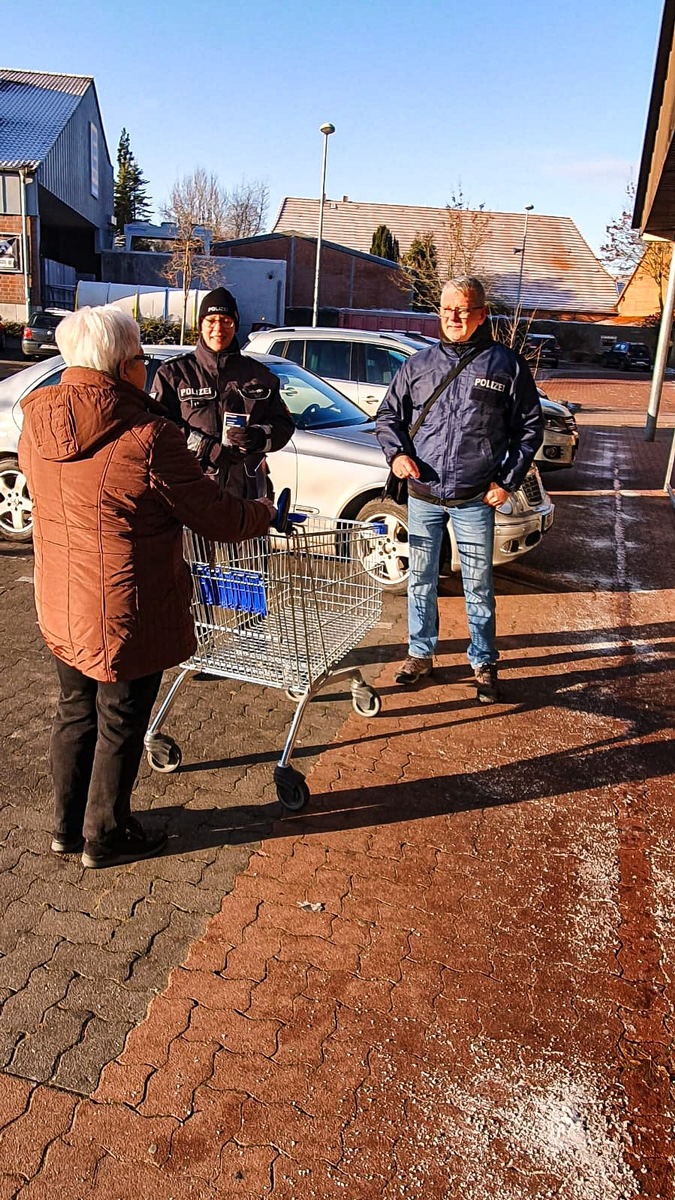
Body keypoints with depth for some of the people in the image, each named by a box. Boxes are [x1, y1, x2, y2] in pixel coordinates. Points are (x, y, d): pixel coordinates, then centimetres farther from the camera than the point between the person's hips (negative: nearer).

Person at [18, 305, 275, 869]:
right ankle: (106, 837, 30)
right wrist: (263, 512, 5)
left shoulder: (37, 425, 0)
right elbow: (216, 515, -15)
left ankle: (68, 826, 38)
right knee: (121, 724, 12)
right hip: (127, 612, -7)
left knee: (76, 711, 22)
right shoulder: (146, 436, -22)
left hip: (60, 606, 7)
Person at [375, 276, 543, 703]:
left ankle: (484, 664, 21)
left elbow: (530, 426, 4)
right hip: (422, 496, 3)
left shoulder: (506, 365, 0)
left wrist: (507, 480, -3)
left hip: (475, 500, -2)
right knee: (421, 581, 12)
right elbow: (388, 415, 15)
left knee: (478, 587, 5)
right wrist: (396, 453, -5)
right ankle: (421, 655, 28)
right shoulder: (419, 365, 7)